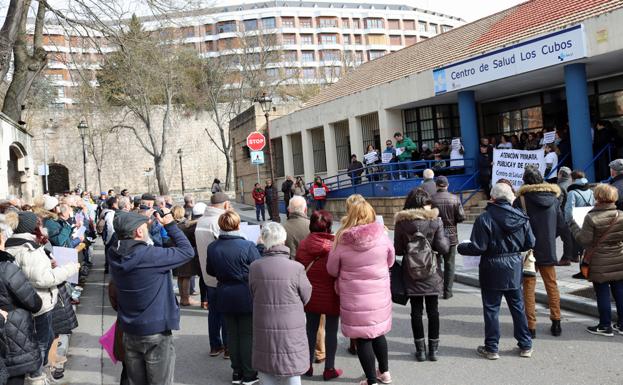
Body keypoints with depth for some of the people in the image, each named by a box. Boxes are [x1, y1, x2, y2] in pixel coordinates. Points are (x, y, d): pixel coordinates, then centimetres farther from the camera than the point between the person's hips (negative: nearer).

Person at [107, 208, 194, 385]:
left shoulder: (114, 254, -7)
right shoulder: (150, 255, -25)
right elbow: (187, 251, -16)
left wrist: (145, 220, 4)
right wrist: (170, 224, -7)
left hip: (129, 332, 6)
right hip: (156, 332, -6)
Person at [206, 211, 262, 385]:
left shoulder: (212, 247, -5)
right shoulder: (248, 246, -20)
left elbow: (210, 271, 9)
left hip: (225, 297, 4)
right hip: (246, 297, -4)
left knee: (232, 334, 15)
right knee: (248, 335, 7)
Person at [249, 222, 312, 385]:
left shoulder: (254, 267, -10)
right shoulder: (296, 268, -17)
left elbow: (253, 294, 2)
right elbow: (306, 296, -4)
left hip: (264, 328, 3)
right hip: (291, 330, -2)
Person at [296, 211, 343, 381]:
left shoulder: (303, 244, -5)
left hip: (310, 296, 3)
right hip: (331, 297, -3)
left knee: (311, 329, 16)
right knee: (331, 332, 9)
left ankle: (308, 366, 26)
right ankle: (329, 369, 17)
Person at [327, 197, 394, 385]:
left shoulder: (342, 240, -14)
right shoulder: (381, 235, -11)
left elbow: (332, 270, -2)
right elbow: (390, 261, 5)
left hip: (355, 297, -3)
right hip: (379, 294, 3)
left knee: (363, 338, 10)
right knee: (378, 332, 22)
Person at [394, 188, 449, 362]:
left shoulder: (401, 222, -6)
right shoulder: (435, 220, -9)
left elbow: (398, 250, -2)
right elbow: (443, 248, -11)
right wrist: (446, 239, 9)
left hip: (411, 274, 1)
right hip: (432, 273, 0)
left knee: (416, 311, 9)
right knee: (433, 310, 11)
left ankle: (421, 350, 14)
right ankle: (433, 349, 18)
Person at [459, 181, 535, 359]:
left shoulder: (484, 218, -16)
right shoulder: (521, 217, -1)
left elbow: (478, 247, -16)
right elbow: (530, 243, 5)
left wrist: (462, 247, 2)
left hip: (492, 269, -4)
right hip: (514, 267, 5)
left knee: (491, 308, 5)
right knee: (518, 306, 16)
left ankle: (491, 348, 13)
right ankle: (525, 346, 25)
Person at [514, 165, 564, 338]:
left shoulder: (521, 201, -15)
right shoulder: (554, 199, -1)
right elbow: (562, 225, 5)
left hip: (528, 250, -3)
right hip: (548, 250, 3)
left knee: (529, 286, 6)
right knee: (552, 285, 16)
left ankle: (531, 326, 8)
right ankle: (556, 323, 21)